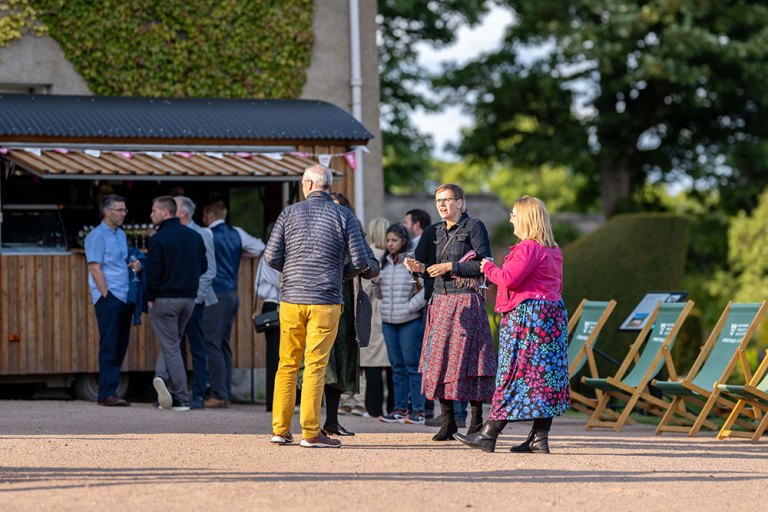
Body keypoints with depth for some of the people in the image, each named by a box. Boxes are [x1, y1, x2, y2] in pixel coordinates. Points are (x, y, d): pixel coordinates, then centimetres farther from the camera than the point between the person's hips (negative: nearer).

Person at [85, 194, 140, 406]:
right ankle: (107, 394, -9)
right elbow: (95, 268, -12)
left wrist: (132, 265, 5)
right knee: (109, 347, -9)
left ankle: (108, 390, 13)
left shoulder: (121, 234, 17)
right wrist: (106, 295, -16)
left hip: (124, 299, 8)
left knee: (120, 346, 8)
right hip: (108, 297, -8)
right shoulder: (97, 236, -8)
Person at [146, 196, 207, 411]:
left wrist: (150, 297, -4)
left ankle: (181, 399, -4)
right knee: (172, 342, 18)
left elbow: (153, 272, -16)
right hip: (189, 297, 5)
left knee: (171, 346, 0)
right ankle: (163, 376, -4)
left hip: (164, 298, -5)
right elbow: (203, 266, 11)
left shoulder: (158, 239, -13)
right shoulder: (194, 236, 6)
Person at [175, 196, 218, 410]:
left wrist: (196, 296, -12)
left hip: (193, 300, -5)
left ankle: (198, 396, 0)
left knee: (198, 350, -1)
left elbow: (209, 270, -4)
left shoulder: (202, 235, -2)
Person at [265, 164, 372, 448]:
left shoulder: (290, 213, 4)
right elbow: (361, 260, -4)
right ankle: (311, 433, -4)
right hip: (325, 301, -2)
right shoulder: (343, 215, 0)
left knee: (287, 365, 10)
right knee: (314, 366, -2)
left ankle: (280, 429, 11)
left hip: (291, 299, 2)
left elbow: (271, 257, 1)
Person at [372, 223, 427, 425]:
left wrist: (410, 306, -14)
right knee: (397, 366, 9)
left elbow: (427, 289, -12)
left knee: (412, 365, -5)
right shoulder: (385, 263, 14)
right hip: (388, 321, 6)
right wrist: (375, 282, 2)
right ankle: (400, 408, 12)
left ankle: (418, 409, -3)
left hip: (410, 321, -6)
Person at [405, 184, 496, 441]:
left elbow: (484, 266, -10)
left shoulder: (474, 227, -4)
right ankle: (447, 420, 7)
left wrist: (450, 267, -13)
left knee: (466, 359, -8)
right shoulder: (439, 231, 17)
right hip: (441, 300, 7)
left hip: (466, 301, -7)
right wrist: (422, 268, 4)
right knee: (439, 359, 1)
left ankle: (476, 421, -2)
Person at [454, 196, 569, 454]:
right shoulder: (553, 251, 17)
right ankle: (540, 438, 2)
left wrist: (489, 267, -2)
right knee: (545, 375, 4)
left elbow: (509, 279, -20)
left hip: (526, 315, -9)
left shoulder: (527, 248, -13)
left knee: (513, 374, -7)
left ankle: (489, 435, -3)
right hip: (553, 312, 9)